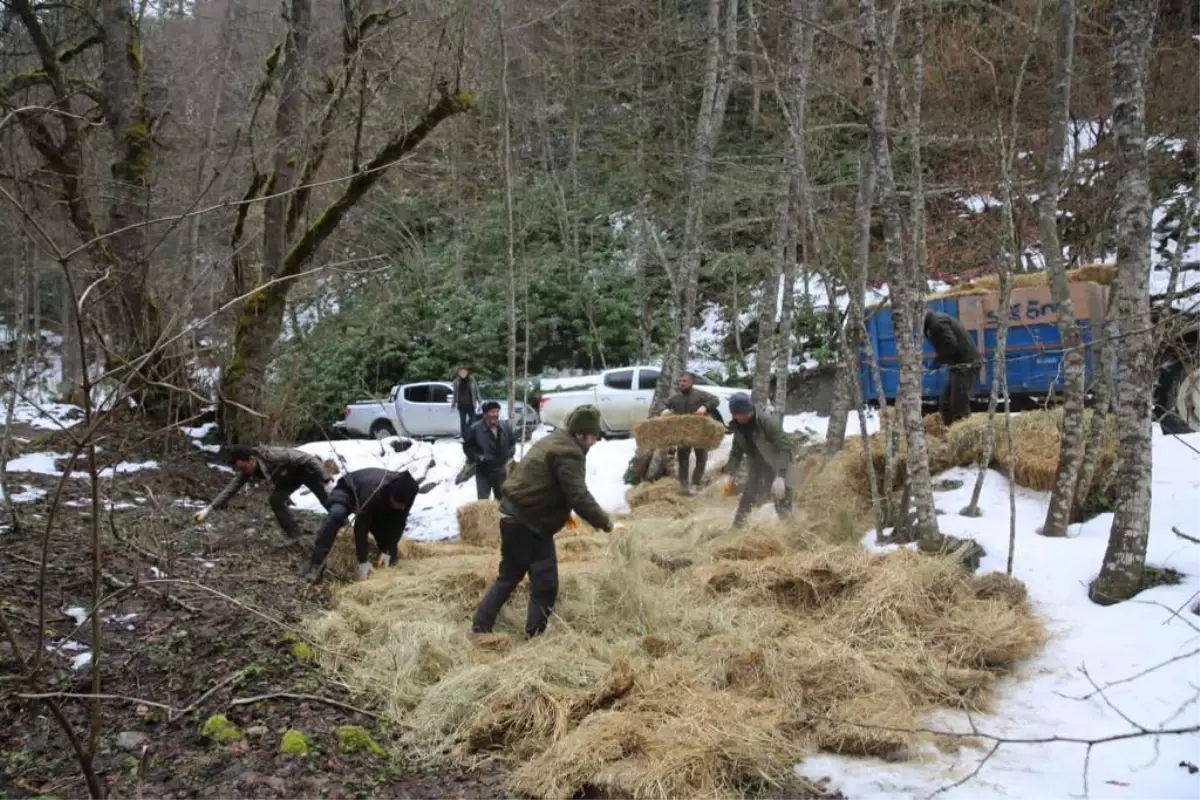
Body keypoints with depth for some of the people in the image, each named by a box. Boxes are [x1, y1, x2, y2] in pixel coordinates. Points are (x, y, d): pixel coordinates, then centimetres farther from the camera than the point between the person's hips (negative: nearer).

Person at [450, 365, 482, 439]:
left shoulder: (472, 380, -1)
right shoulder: (457, 382, 5)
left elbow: (477, 391, 2)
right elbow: (454, 394, 12)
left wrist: (479, 402, -1)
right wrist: (453, 404, 12)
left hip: (470, 405, -1)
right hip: (461, 405, 1)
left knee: (472, 419, -9)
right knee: (463, 422, 4)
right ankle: (465, 438, 11)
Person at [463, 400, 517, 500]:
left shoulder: (505, 427, -2)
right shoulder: (475, 429, -15)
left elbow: (512, 443, 13)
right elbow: (467, 447, -5)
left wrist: (509, 456, -1)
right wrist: (478, 457, -18)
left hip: (501, 471, 4)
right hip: (483, 472, -4)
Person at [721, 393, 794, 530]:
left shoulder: (768, 422, -28)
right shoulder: (739, 427, -6)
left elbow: (785, 447, -31)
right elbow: (736, 452, 6)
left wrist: (780, 475, -38)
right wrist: (730, 474, -3)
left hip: (779, 469, -6)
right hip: (758, 469, 6)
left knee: (783, 505, -2)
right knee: (746, 502, 11)